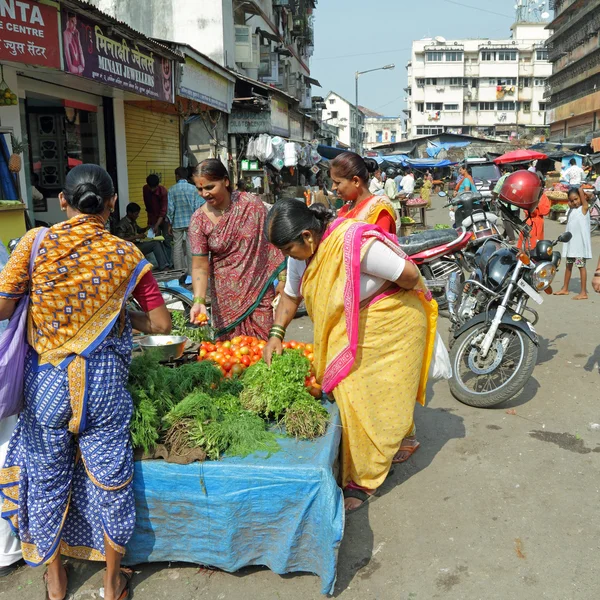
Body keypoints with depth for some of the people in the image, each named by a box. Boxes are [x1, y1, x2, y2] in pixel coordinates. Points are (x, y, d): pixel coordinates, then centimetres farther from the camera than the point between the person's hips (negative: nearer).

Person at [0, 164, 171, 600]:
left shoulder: (35, 243, -8)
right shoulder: (125, 254, -7)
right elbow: (161, 323, -7)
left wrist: (35, 300, 9)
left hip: (47, 383, 1)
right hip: (104, 382, 0)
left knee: (48, 479, 19)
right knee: (109, 479, 15)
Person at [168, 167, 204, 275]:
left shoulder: (172, 189, -6)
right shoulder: (193, 188, -3)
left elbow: (170, 208, -6)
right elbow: (198, 206, -5)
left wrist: (170, 223, 2)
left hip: (177, 222, -1)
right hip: (190, 222, 1)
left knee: (177, 247, 8)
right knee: (190, 246, 5)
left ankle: (178, 271, 12)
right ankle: (191, 271, 7)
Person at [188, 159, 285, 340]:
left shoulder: (251, 203, -6)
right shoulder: (199, 220, -5)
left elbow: (272, 241, 0)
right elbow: (200, 266, -8)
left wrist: (283, 278, -2)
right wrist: (199, 301, -22)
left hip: (260, 291, 0)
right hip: (226, 297, 0)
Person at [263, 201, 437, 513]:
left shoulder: (355, 243, -31)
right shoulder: (302, 252, -5)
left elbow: (410, 275, -25)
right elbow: (290, 296, 9)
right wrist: (276, 334, -2)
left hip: (389, 325, -7)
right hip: (346, 332, 8)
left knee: (378, 401, -1)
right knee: (347, 396, 8)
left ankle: (363, 481, 11)